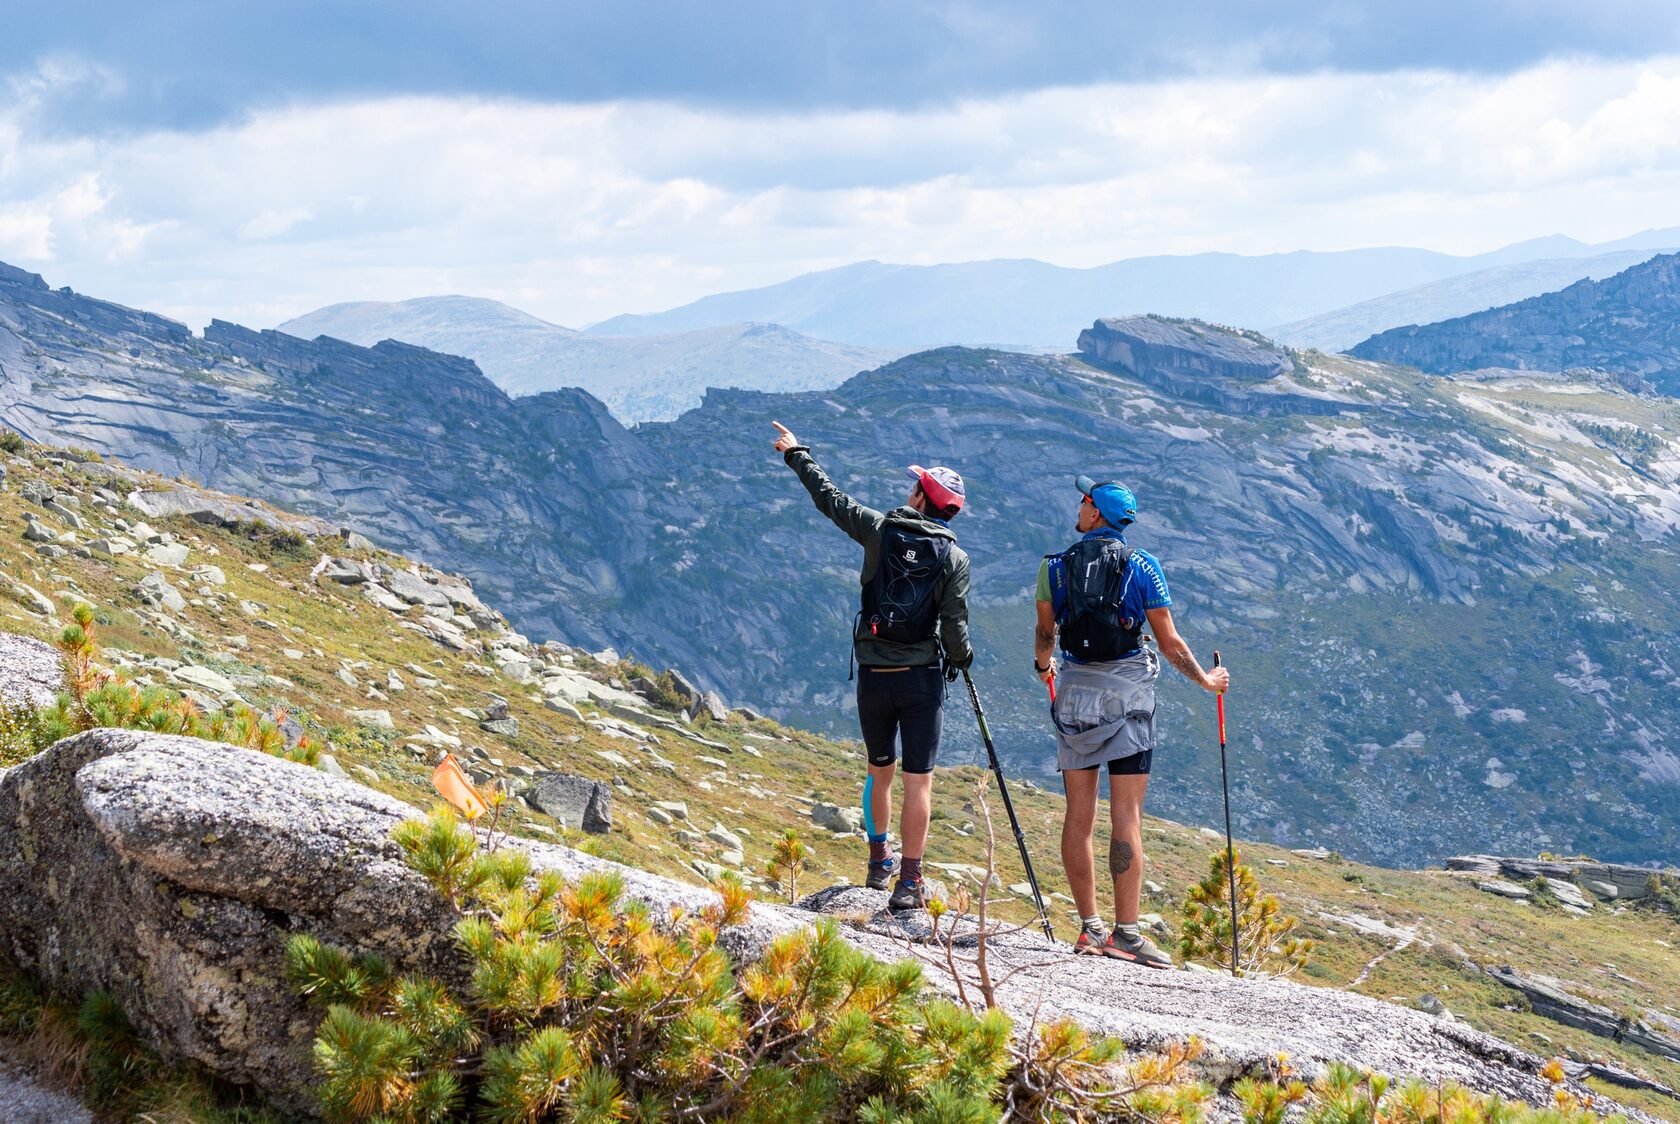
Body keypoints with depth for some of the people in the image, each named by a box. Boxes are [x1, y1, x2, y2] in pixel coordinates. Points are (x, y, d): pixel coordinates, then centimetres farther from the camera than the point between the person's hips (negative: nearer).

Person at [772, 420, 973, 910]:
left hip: (873, 676, 2)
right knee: (918, 781, 0)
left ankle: (879, 861, 34)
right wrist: (960, 659, 15)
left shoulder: (880, 530, -2)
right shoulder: (954, 557, -5)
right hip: (921, 677, -2)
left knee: (880, 770, 22)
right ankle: (908, 883, -3)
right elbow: (955, 626, -7)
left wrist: (797, 455, 26)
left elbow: (829, 497, 11)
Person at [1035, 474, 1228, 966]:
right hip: (1128, 693, -2)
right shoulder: (1142, 566, -1)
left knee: (1078, 814, 8)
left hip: (1074, 690, 2)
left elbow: (1045, 632, 12)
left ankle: (1090, 927, 9)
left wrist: (1043, 666, 35)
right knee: (1126, 815, -5)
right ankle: (1125, 934, -10)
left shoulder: (1056, 566, 3)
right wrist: (1205, 679, 18)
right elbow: (1169, 642, 1)